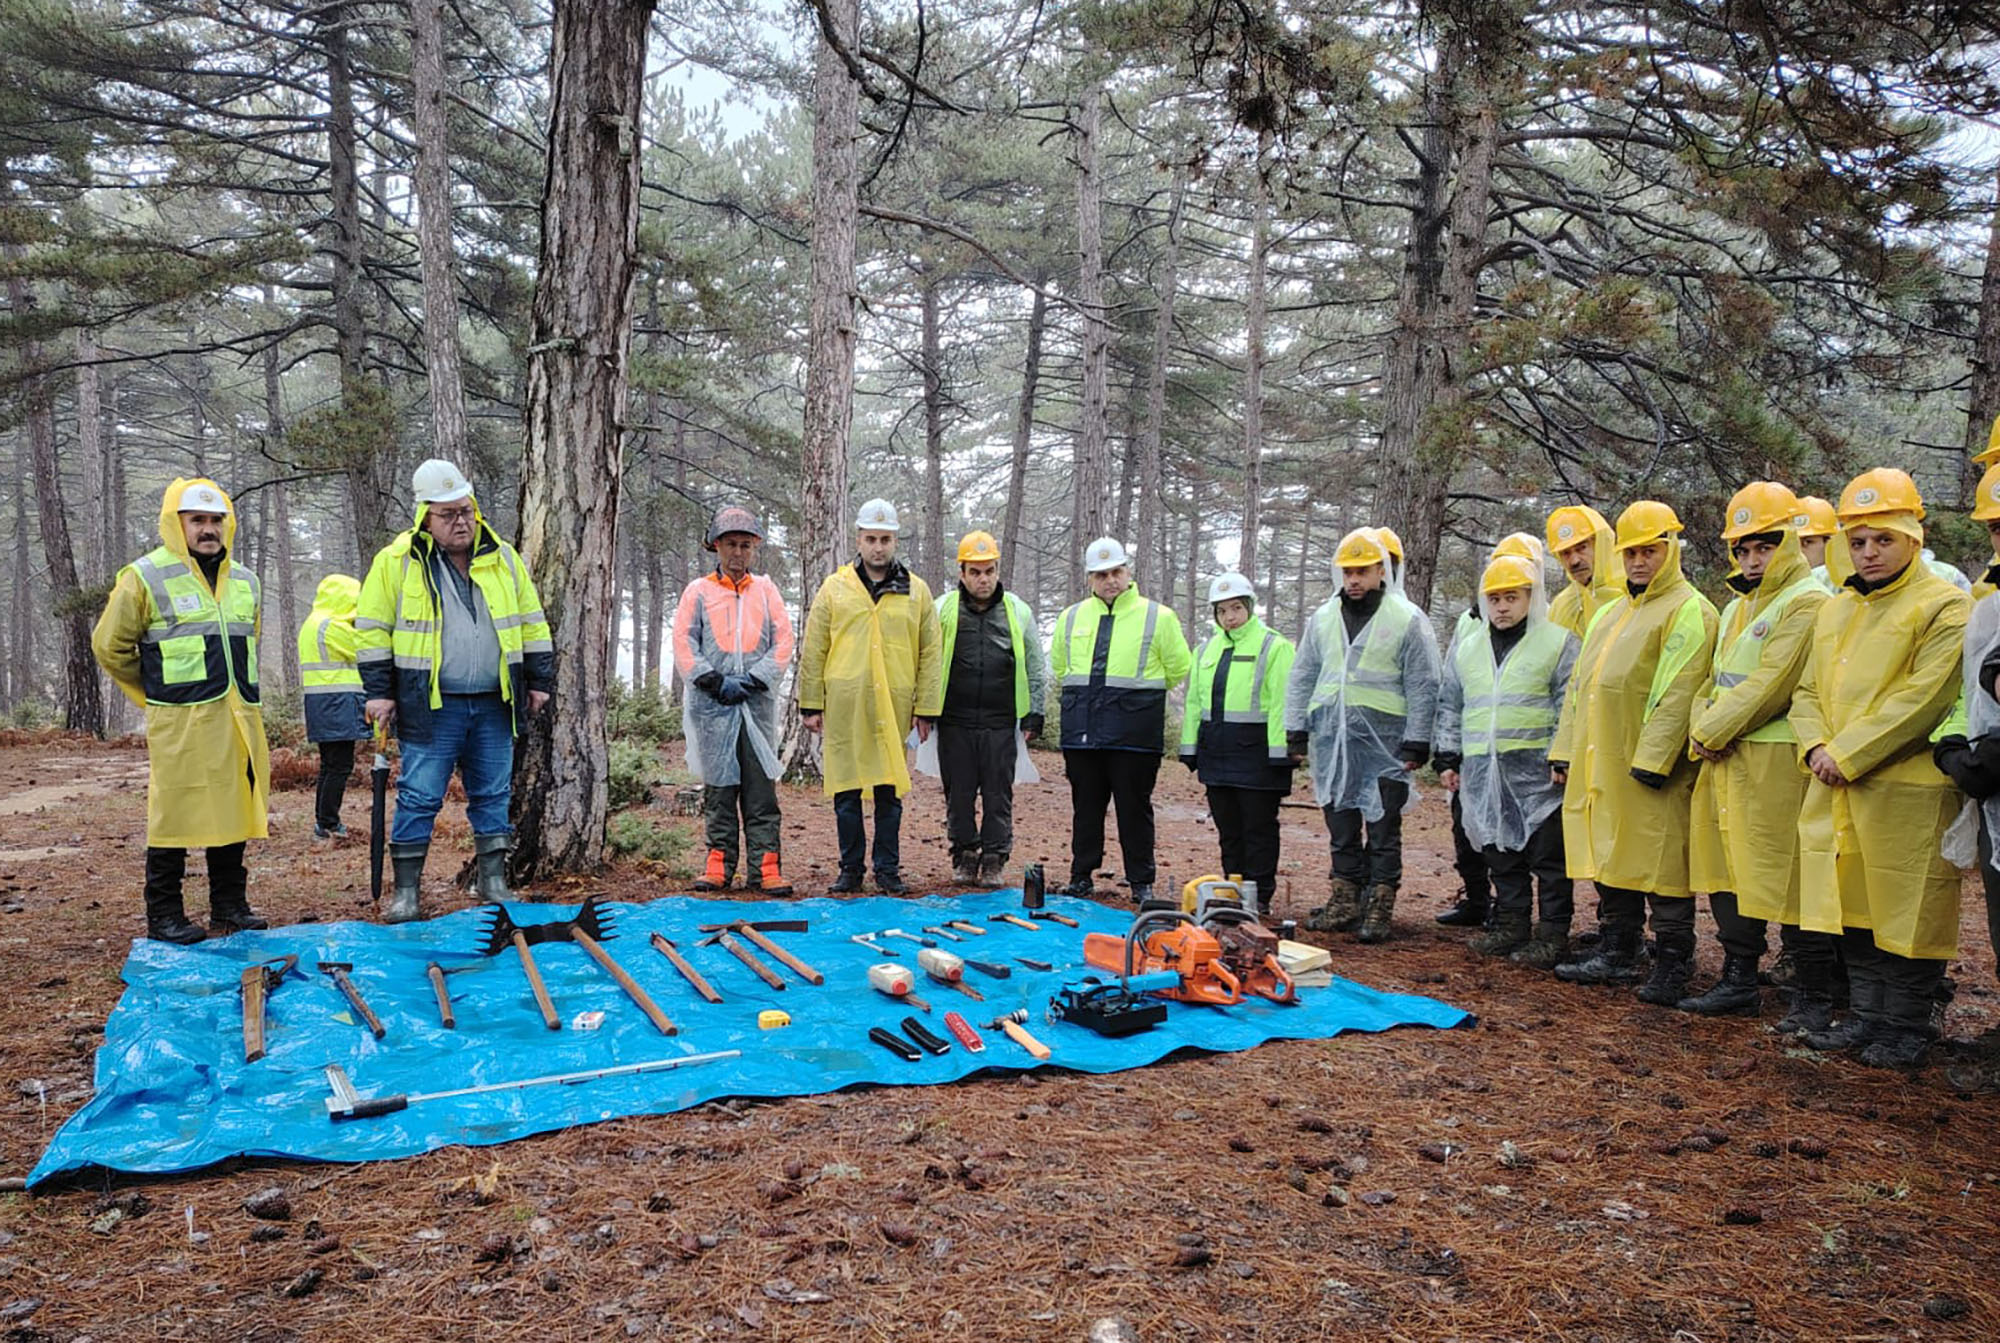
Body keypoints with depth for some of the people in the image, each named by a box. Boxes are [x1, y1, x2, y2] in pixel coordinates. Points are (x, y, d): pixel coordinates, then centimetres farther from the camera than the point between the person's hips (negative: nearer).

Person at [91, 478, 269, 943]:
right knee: (175, 816, -2)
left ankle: (230, 905, 21)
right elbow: (110, 645, 2)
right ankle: (164, 917, 8)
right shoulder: (145, 577, -2)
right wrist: (158, 695, 5)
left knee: (235, 811, 10)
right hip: (180, 723, -6)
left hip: (239, 719, 6)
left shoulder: (244, 581, 16)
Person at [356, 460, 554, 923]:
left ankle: (493, 880, 20)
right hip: (430, 707, -3)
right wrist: (379, 692, -2)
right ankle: (406, 889, 12)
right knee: (419, 797, 1)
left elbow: (532, 624, 14)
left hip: (493, 704, 3)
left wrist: (539, 681, 11)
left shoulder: (503, 558, 8)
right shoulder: (396, 561, -1)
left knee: (493, 794, 9)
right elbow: (371, 630, 2)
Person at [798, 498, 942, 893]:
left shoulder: (916, 592, 8)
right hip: (844, 708, 0)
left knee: (890, 793, 6)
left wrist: (925, 710, 3)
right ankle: (850, 869, 16)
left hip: (894, 708, 0)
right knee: (846, 793, 5)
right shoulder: (834, 588, 6)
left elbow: (929, 655, 8)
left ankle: (888, 870, 17)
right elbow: (813, 651, 7)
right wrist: (811, 705, 3)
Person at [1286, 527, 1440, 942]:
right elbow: (1302, 678, 16)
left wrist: (1417, 741, -6)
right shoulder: (1323, 619, 12)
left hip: (1383, 741, -4)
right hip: (1332, 737, 5)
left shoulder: (1408, 620, -1)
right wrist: (1296, 729, 10)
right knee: (1340, 823, 10)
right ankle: (1345, 901, 18)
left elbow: (1422, 687, -2)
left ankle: (1379, 907, 5)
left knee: (1383, 827, -1)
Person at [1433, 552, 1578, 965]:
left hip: (1538, 772, -5)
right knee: (1500, 854, 12)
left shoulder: (1558, 642, 1)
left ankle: (1552, 935, 7)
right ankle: (1511, 926, 22)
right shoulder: (1466, 648, 15)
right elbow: (1449, 707, 19)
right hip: (1483, 773, 5)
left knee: (1548, 856, -1)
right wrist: (1447, 757, 13)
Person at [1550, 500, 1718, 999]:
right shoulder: (1610, 614, 20)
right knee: (1611, 860, 14)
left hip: (1648, 768, -8)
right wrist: (1564, 749, 15)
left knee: (1660, 865, -2)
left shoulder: (1687, 610, -7)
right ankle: (1615, 955, 25)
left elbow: (1678, 693, -17)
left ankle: (1672, 967, 8)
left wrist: (1651, 759, -22)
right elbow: (1580, 685, 21)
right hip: (1599, 765, 8)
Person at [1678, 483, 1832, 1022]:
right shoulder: (1737, 607, 19)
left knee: (1786, 881, -4)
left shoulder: (1807, 604, -10)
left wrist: (1710, 733, -11)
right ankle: (1738, 981, 24)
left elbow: (1770, 685, -18)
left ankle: (1813, 997, 7)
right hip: (1722, 763, 9)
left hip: (1776, 763, -9)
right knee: (1728, 874, 13)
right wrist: (1702, 729, 0)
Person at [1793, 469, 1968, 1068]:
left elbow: (1923, 699, -17)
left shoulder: (1944, 607, -7)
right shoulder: (1835, 609, 16)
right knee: (1854, 907, 14)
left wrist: (1849, 753, -18)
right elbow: (1807, 691, 16)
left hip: (1906, 792, -7)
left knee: (1906, 914, 2)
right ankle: (1865, 1014, 26)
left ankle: (1906, 1027, 16)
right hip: (1835, 791, 7)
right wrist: (1816, 746, -3)